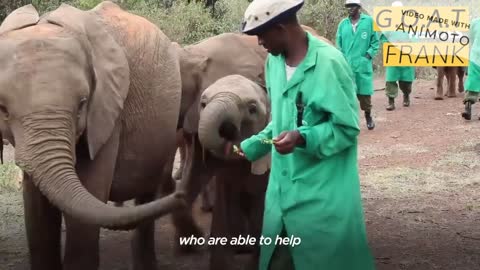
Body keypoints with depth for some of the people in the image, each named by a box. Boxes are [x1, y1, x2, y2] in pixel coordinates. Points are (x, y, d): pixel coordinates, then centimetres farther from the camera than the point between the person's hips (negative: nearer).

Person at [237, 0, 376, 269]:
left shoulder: (329, 63, -17)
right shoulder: (274, 62, 7)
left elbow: (347, 129, -16)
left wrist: (302, 138, -28)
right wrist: (250, 147, 15)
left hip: (323, 194, -7)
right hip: (283, 189, 7)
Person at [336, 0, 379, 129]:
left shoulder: (369, 21, -1)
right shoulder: (343, 24, 7)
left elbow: (375, 41, 1)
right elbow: (339, 44, 12)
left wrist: (368, 55, -8)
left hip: (363, 65, -2)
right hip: (346, 65, 2)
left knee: (364, 92, 4)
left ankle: (368, 116, 23)